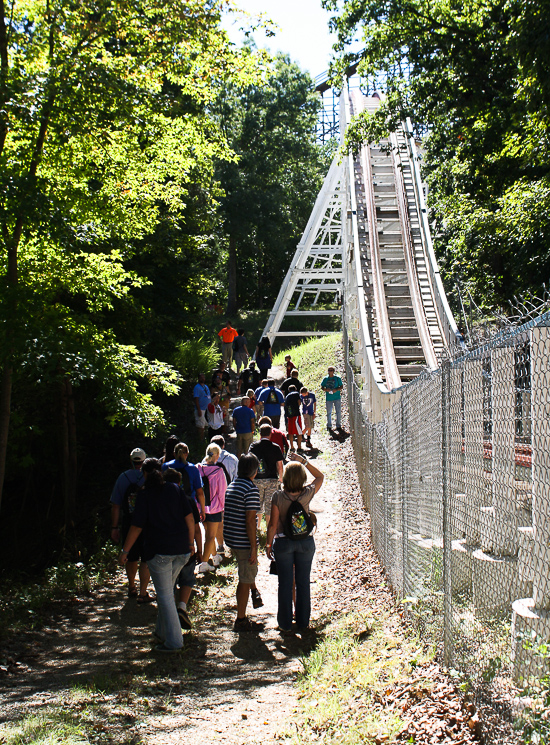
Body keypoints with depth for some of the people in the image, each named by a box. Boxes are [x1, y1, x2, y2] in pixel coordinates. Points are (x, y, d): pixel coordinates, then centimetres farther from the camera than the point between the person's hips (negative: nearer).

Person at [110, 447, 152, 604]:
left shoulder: (123, 478, -1)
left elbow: (115, 506, 0)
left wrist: (114, 528, 5)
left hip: (128, 523, 3)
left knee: (131, 557, 18)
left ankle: (131, 588, 34)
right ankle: (142, 594, -1)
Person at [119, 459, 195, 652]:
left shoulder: (144, 495, -6)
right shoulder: (175, 489, 6)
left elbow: (137, 527, -8)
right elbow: (189, 518, 5)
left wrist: (125, 551, 0)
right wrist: (191, 542, 15)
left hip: (158, 550, -5)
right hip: (181, 549, 5)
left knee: (165, 595, 1)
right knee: (167, 590, 21)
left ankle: (173, 641, 1)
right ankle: (162, 631, 30)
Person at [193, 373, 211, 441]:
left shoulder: (206, 386, 15)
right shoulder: (197, 387, -11)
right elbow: (196, 399, -16)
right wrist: (199, 410, -21)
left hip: (207, 409, 8)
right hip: (201, 410, -8)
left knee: (205, 425, 14)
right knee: (201, 426, -5)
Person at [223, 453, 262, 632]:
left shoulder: (231, 486, 9)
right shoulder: (251, 489, -17)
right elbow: (250, 520, -21)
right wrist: (253, 548, -18)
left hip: (231, 540, 9)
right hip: (244, 542, -9)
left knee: (245, 578, 26)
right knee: (245, 581, 2)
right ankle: (241, 620, 9)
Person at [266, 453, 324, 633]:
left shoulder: (278, 497, -16)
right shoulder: (307, 494, -13)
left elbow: (273, 524, -10)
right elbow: (320, 476, 6)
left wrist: (269, 544, 2)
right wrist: (303, 461, 2)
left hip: (283, 542, -1)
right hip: (306, 542, 1)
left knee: (285, 584, 8)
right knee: (303, 582, 12)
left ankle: (285, 623, 16)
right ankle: (303, 622, 21)